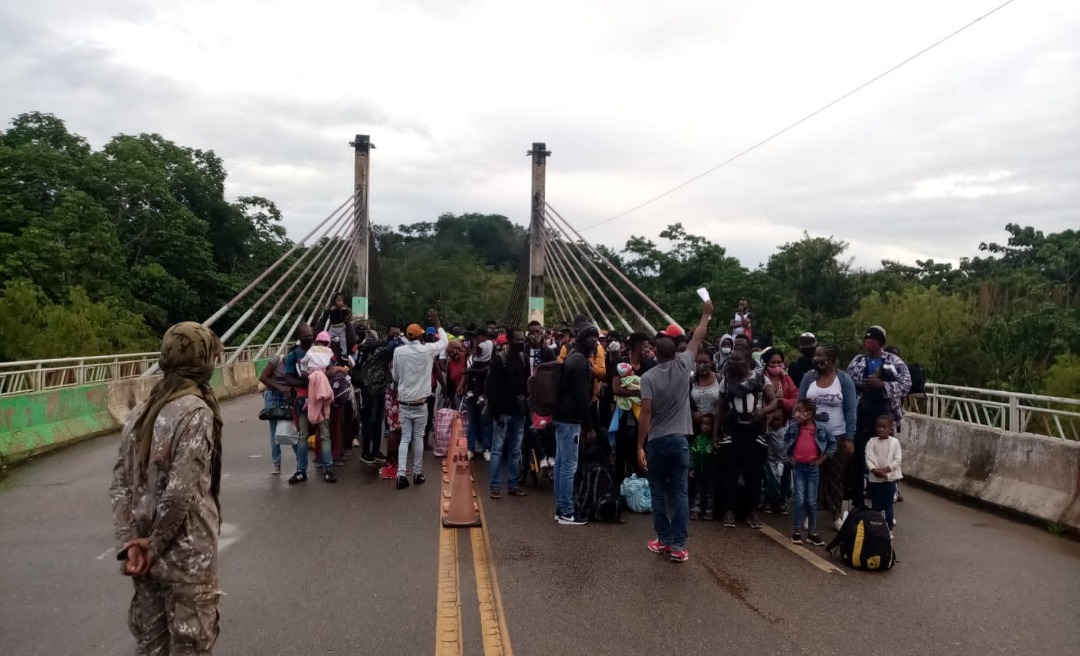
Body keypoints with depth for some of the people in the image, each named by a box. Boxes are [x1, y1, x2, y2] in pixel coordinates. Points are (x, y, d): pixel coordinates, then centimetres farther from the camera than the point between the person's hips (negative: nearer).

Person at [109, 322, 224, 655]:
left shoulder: (141, 411, 6)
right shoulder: (195, 410, -17)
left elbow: (120, 484, 4)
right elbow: (181, 491, -23)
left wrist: (129, 543, 0)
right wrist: (155, 544, -10)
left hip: (143, 553, 8)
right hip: (187, 556, -8)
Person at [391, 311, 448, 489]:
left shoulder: (398, 351, -4)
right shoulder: (427, 349, -10)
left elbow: (395, 377, 6)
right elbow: (444, 341, 9)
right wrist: (437, 323, 19)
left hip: (403, 402, 2)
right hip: (420, 402, -1)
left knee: (405, 438, 5)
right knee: (418, 438, 9)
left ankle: (401, 473, -6)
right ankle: (417, 473, 16)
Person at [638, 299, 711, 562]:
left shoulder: (649, 376, -9)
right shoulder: (683, 366, -2)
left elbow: (646, 413, -15)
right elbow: (697, 339, 13)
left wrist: (640, 446, -12)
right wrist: (706, 314, 28)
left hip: (656, 441, -2)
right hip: (680, 439, 2)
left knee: (659, 492, 10)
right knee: (680, 492, 3)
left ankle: (664, 540, 15)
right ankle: (678, 546, 2)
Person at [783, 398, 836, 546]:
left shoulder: (821, 428, -10)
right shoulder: (793, 427, -6)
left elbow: (833, 443, 2)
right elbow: (786, 440, 14)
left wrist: (821, 459, 0)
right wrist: (790, 456, 6)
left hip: (812, 468, 0)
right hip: (797, 467, 0)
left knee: (812, 501, 6)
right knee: (799, 500, -2)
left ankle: (812, 533, 16)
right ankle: (796, 531, 8)